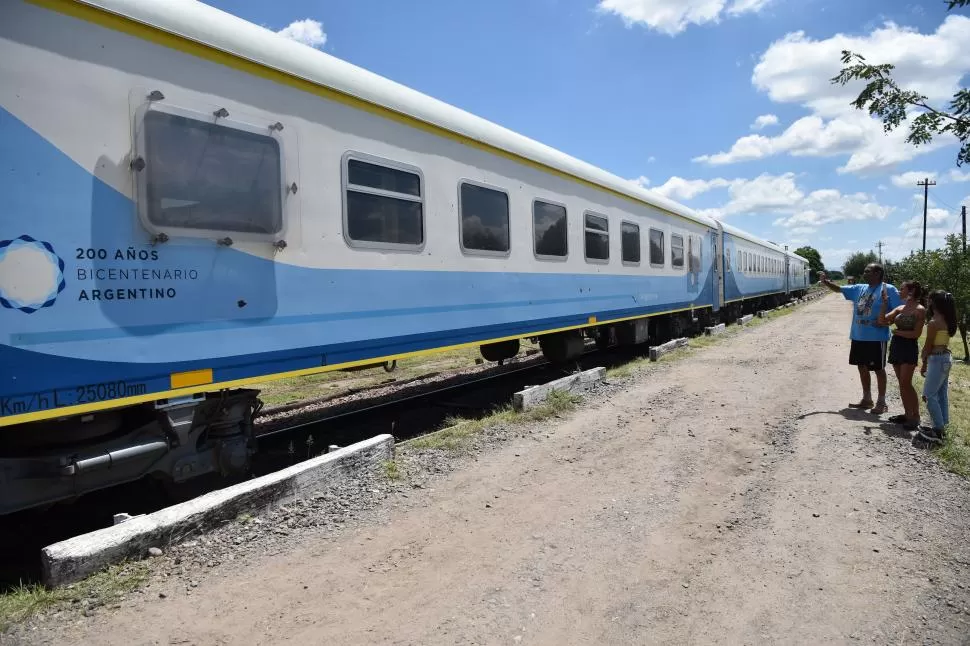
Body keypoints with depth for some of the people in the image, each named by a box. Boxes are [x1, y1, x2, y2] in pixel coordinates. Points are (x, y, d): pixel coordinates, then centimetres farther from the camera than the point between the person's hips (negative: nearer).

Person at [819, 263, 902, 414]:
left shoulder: (889, 289, -9)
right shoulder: (860, 288, 10)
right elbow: (839, 289, 11)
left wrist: (886, 321, -22)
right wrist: (826, 282, -5)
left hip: (876, 338, -7)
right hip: (858, 337, 7)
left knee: (878, 369, 2)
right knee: (862, 367, 15)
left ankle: (881, 403, 13)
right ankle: (867, 399, 28)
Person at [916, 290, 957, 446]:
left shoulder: (934, 323, -18)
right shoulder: (947, 321, 8)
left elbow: (928, 346, -13)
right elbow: (942, 342, 11)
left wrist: (924, 364, -2)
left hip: (937, 360, -9)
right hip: (946, 358, 9)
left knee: (929, 395, -6)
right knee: (942, 394, 15)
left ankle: (938, 432, -5)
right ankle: (941, 426, 23)